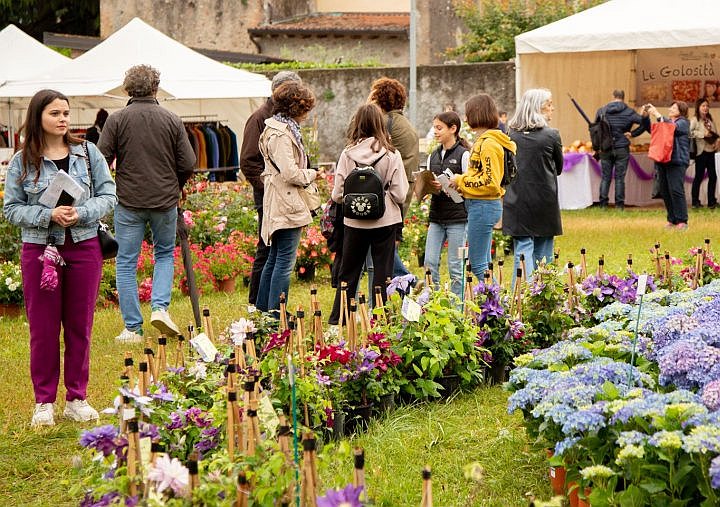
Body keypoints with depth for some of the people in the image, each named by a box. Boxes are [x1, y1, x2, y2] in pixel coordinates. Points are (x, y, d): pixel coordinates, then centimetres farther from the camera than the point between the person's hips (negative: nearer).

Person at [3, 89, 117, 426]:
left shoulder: (88, 153, 3)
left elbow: (108, 195, 3)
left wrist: (81, 214, -15)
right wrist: (49, 215, -17)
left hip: (84, 248, 2)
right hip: (39, 250, -1)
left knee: (80, 327, 7)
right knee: (43, 329, 3)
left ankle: (76, 398, 18)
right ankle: (44, 402, 13)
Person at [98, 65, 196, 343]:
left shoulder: (117, 120, -5)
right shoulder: (172, 120, -1)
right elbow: (188, 163, -1)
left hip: (128, 201, -1)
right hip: (165, 200, 1)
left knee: (126, 262, 6)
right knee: (165, 254, 20)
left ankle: (132, 328, 5)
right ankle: (160, 307, 1)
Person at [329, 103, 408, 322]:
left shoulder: (347, 154, -7)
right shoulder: (391, 155, -9)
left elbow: (337, 195, -5)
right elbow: (400, 194, -9)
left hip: (354, 222, 1)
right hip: (384, 221, -1)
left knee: (348, 271, 13)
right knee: (383, 272, 8)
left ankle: (338, 319, 17)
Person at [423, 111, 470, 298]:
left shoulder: (464, 155, -5)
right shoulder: (433, 156, 14)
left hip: (458, 216, -6)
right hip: (437, 216, 6)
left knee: (455, 265, -1)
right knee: (430, 263, 0)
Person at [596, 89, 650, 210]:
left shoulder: (601, 111, 1)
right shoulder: (629, 112, -4)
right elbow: (645, 124, -8)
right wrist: (632, 134, -9)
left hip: (605, 149, 1)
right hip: (622, 149, -1)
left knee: (605, 177, 7)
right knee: (619, 178, 3)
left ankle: (603, 204, 5)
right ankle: (619, 205, 4)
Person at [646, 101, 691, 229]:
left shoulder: (683, 123, 0)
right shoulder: (666, 121, 23)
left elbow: (673, 127, -19)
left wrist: (658, 116, -22)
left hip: (677, 161, -7)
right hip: (663, 160, 7)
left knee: (676, 190, -13)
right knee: (665, 191, 6)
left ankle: (682, 221, -9)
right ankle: (672, 220, 14)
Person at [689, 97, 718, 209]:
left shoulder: (710, 120, 14)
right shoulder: (695, 120, -5)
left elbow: (715, 134, 17)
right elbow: (690, 132, -20)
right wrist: (703, 134, -19)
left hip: (711, 151, 6)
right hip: (701, 151, -6)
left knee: (713, 176, 6)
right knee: (699, 176, -1)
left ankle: (711, 201, 14)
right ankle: (695, 201, 6)